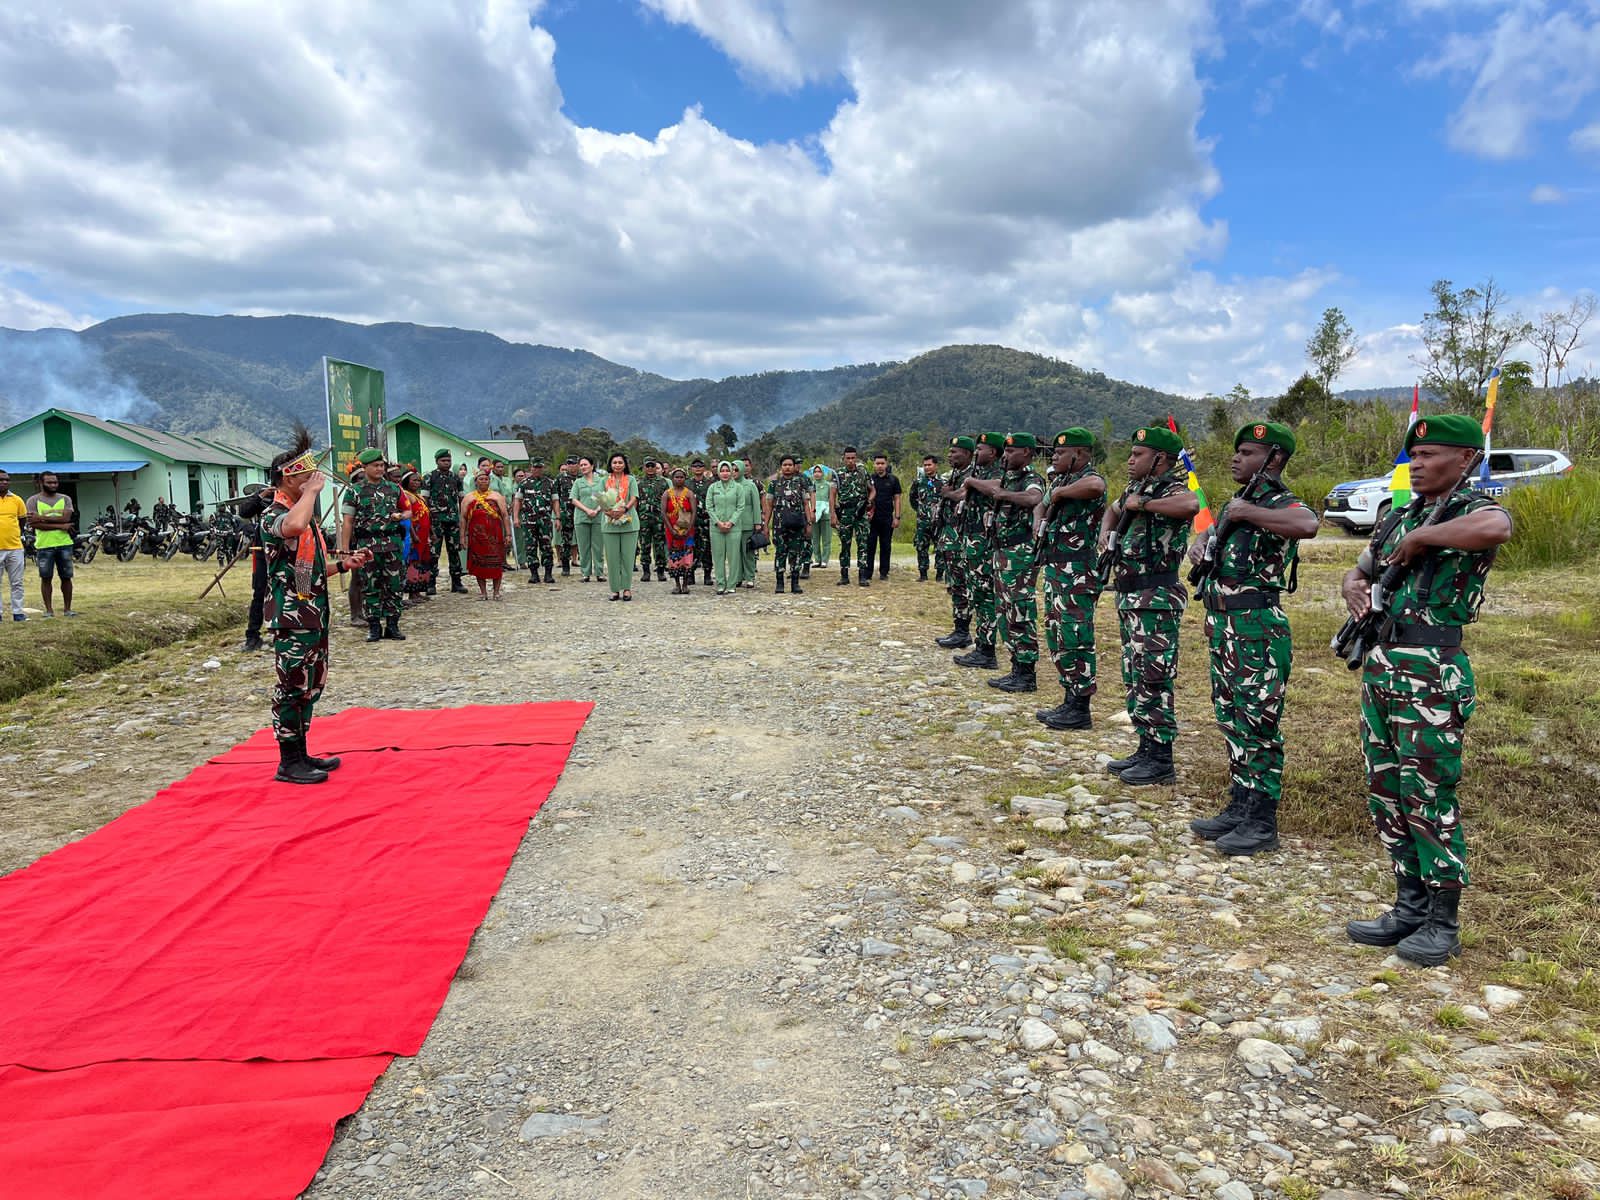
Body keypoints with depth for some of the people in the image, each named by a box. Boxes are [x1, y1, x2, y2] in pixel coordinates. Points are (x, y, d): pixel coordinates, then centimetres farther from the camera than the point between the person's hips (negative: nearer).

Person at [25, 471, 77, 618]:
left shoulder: (65, 499, 8)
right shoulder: (34, 500, 1)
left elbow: (66, 517, -9)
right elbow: (34, 523, -11)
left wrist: (42, 518, -15)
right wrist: (60, 526, -14)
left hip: (64, 544, 2)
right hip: (44, 545, -2)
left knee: (66, 577, 6)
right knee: (46, 578, 4)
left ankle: (67, 608, 16)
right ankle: (49, 609, 13)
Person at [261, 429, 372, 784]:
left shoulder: (305, 514, 17)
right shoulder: (273, 515, -13)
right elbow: (294, 527, -40)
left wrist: (343, 563, 10)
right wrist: (312, 490, -25)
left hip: (314, 618, 10)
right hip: (292, 620, -10)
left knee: (309, 688, 14)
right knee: (292, 689, -3)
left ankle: (301, 754, 24)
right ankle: (288, 763, 6)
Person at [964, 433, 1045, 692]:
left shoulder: (1032, 480, -12)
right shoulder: (1009, 478, 14)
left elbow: (1032, 499, -36)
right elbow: (986, 485, 33)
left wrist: (1003, 494, -34)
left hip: (1021, 555, -10)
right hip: (1002, 552, 10)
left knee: (1021, 615, -6)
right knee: (1004, 612, 13)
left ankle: (1027, 675, 0)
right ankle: (1017, 668, 20)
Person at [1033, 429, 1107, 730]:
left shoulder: (1089, 478, -12)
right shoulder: (1060, 479, 15)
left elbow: (1095, 486, -38)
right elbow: (1042, 506, 33)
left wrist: (1060, 492, -23)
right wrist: (1040, 526, 13)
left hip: (1077, 574, -10)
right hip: (1054, 570, 10)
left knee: (1075, 638, -6)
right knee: (1057, 638, 14)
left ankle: (1080, 709, 1)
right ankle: (1069, 701, 23)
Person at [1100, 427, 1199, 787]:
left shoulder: (1171, 491, -14)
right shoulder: (1136, 489, 13)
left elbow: (1191, 505, -39)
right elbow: (1113, 510, 35)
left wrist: (1142, 503, -25)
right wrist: (1105, 534, 14)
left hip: (1156, 600, -10)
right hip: (1130, 597, 10)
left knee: (1154, 679, -5)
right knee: (1134, 677, 15)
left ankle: (1161, 760, 4)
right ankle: (1146, 748, 25)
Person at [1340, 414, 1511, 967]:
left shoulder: (1473, 510, -7)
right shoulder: (1398, 516, 15)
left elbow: (1496, 530, -32)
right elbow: (1360, 569, 26)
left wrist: (1417, 539, -20)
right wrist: (1355, 587, 2)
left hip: (1432, 673, -8)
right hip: (1379, 664, 8)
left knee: (1430, 797, -3)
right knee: (1386, 793, 12)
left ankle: (1444, 921, 11)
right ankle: (1410, 906, 24)